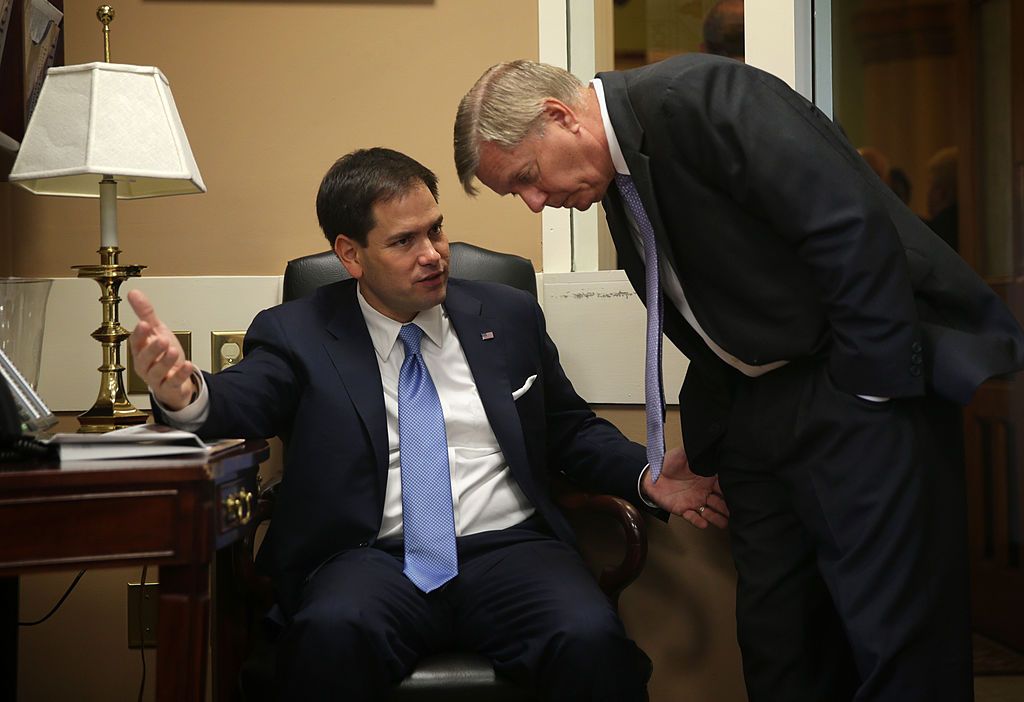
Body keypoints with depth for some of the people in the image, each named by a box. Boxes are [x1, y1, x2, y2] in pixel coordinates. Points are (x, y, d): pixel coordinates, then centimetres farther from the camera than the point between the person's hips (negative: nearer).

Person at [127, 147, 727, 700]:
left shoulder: (509, 316, 14)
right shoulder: (298, 333, 7)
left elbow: (572, 430, 19)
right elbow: (243, 400, -10)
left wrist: (648, 480, 1)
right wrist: (186, 392, -34)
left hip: (508, 548, 2)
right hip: (373, 559, -1)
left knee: (592, 639, -28)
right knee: (334, 632, -34)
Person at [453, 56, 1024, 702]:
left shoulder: (699, 96, -18)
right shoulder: (618, 187, 10)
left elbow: (855, 226, -23)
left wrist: (872, 382, -18)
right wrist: (704, 445, 12)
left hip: (861, 386, -8)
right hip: (754, 403, 8)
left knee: (895, 639, -5)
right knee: (775, 635, 10)